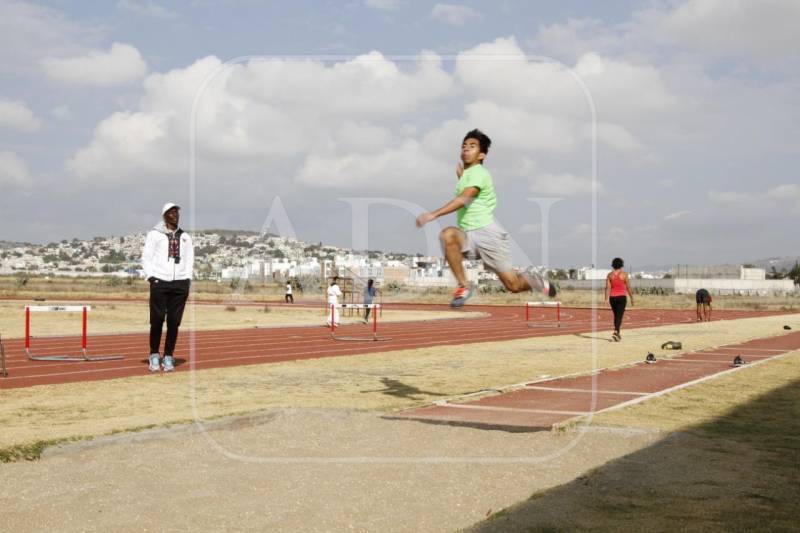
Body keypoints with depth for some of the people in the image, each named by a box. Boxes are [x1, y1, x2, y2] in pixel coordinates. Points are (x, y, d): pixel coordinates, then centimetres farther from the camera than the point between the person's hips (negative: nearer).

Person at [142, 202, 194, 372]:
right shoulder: (154, 234, 5)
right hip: (159, 282, -3)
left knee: (174, 321, 1)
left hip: (180, 283, 3)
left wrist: (188, 279, 5)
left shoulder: (185, 237, 17)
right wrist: (151, 277, -8)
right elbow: (146, 257, 2)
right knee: (157, 320, -5)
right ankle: (154, 355, 8)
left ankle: (168, 356, 8)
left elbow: (190, 259, 18)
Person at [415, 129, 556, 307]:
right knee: (448, 234, -29)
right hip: (468, 235, 7)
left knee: (513, 285, -4)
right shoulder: (466, 174, 17)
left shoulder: (478, 172, -10)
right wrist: (461, 178, 25)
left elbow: (462, 200, -26)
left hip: (487, 232, -7)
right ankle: (463, 287, -23)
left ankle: (539, 284, 31)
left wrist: (433, 215, -35)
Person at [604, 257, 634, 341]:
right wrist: (632, 298, 6)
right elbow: (628, 287, -4)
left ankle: (617, 333, 25)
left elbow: (607, 288, -6)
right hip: (622, 297, -3)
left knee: (616, 316, 17)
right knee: (619, 316, -9)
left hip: (612, 297, 4)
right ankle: (615, 332, -27)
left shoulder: (610, 274, 1)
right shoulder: (624, 274, -6)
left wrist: (606, 299, -8)